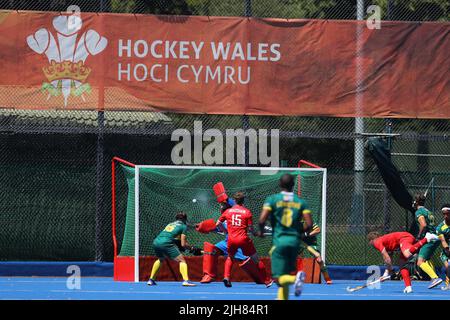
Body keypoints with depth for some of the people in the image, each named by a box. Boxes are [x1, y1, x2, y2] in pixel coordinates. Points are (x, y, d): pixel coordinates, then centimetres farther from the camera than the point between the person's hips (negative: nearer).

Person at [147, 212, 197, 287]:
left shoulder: (170, 224, 30)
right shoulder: (183, 226, 11)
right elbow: (183, 244, 4)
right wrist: (192, 248, 17)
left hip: (156, 242, 7)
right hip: (166, 243, -7)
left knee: (160, 260, 35)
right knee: (181, 260, -1)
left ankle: (151, 280, 34)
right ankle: (185, 280, -21)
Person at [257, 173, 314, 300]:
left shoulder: (272, 199, -2)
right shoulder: (301, 202, 5)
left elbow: (262, 219, -12)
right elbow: (309, 224, -2)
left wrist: (261, 231, 9)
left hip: (279, 241, -3)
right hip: (294, 240, 3)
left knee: (279, 279, -7)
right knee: (286, 276, 19)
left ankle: (296, 278, -36)